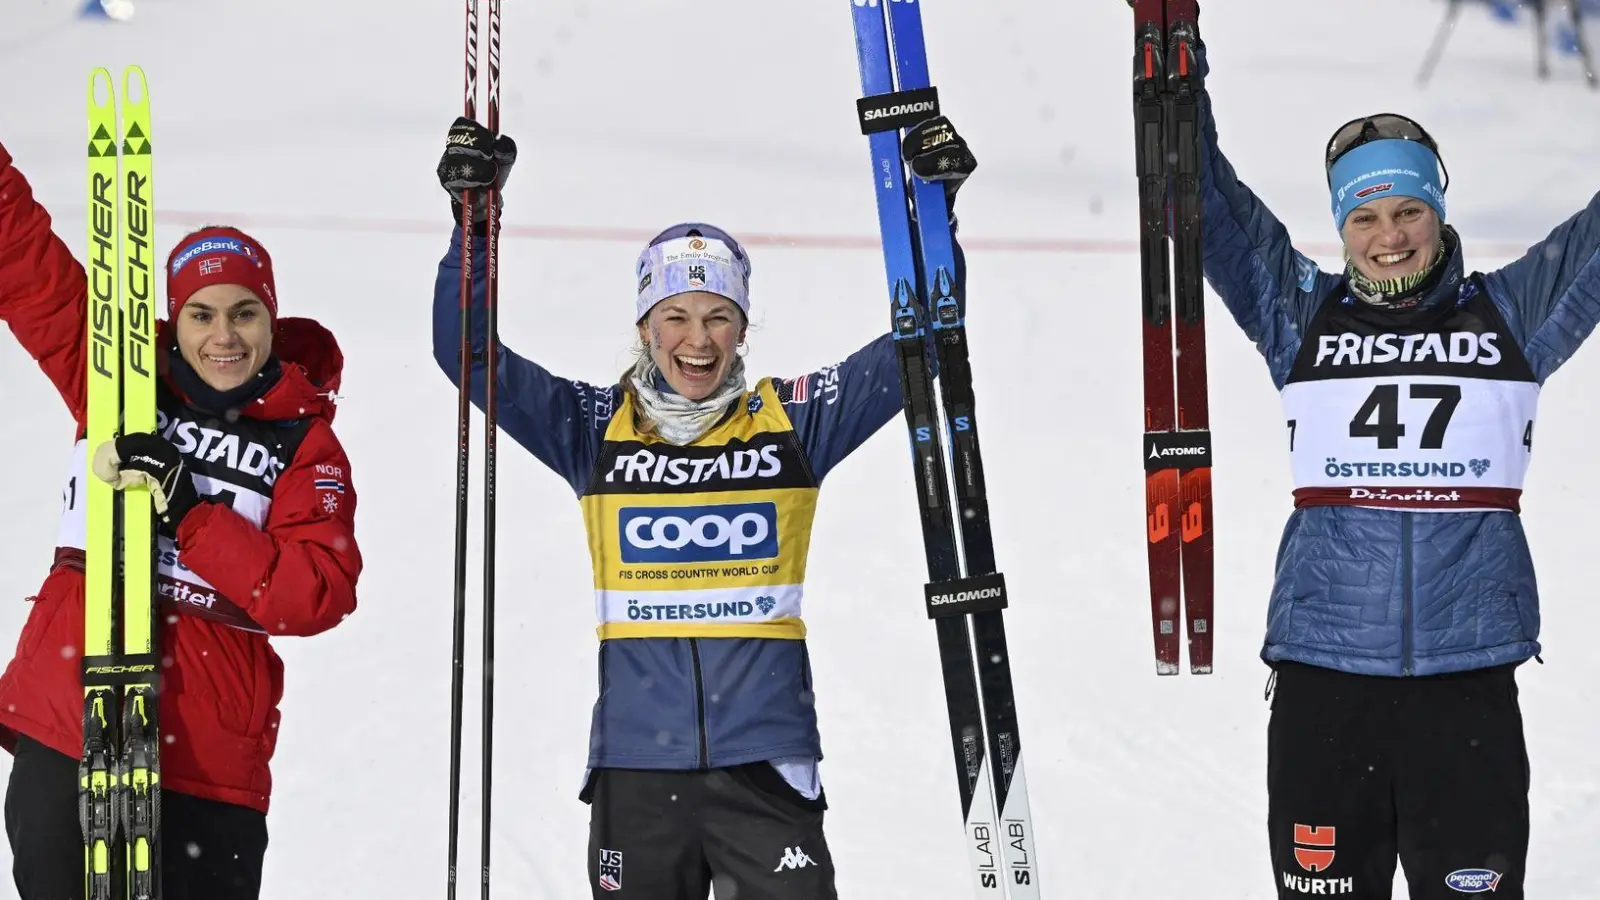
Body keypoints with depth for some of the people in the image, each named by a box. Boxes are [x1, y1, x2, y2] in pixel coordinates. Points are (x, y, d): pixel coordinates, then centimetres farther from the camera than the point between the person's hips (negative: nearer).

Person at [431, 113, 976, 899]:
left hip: (765, 764, -1)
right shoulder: (595, 429, 5)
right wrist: (473, 219, -8)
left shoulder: (793, 422, 4)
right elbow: (469, 355, 1)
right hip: (636, 766, 1)